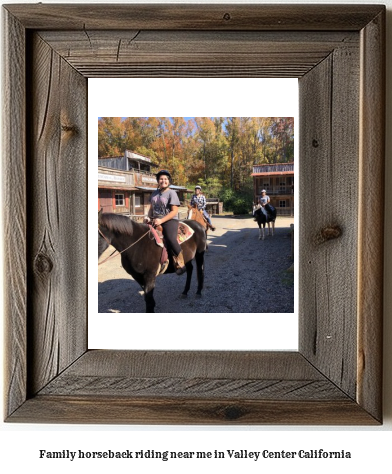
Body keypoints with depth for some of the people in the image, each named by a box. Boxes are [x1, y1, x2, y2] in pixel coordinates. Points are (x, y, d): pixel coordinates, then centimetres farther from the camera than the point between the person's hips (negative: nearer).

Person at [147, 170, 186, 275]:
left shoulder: (171, 193, -4)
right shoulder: (155, 193, 17)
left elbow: (174, 211, -11)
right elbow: (151, 208, 25)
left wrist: (161, 220, -20)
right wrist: (149, 218, 4)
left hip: (170, 220, -8)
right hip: (156, 220, 8)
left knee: (170, 239, -29)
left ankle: (180, 264, -18)